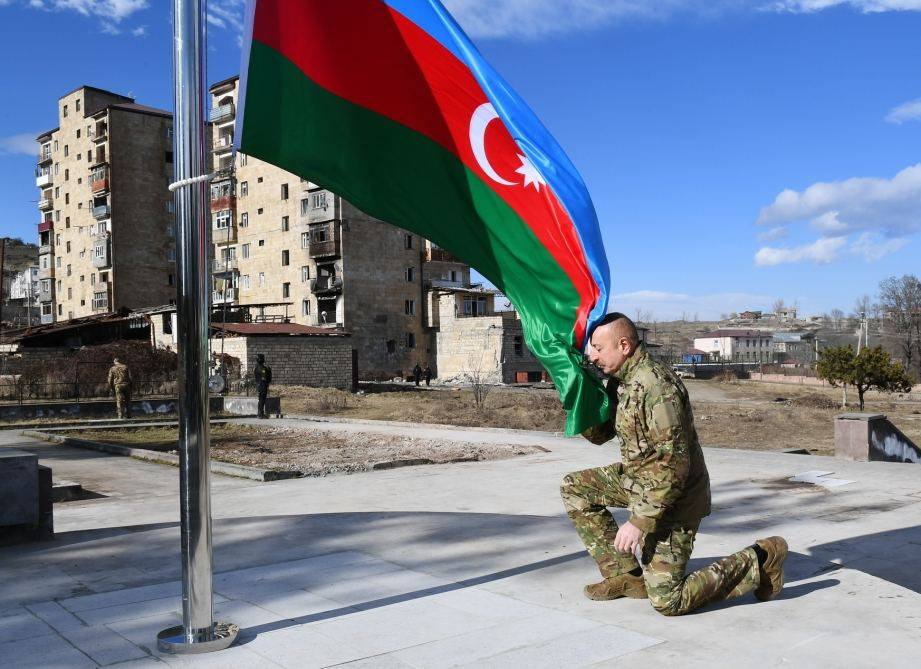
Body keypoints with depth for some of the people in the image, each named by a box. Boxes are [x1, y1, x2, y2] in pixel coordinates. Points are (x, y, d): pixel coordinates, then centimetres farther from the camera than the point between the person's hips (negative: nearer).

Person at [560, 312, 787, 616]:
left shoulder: (656, 385, -27)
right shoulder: (619, 381, 2)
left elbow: (673, 466, -29)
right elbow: (598, 434, 11)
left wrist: (640, 521, -27)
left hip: (672, 496, -9)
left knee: (667, 600, -9)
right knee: (574, 488, 8)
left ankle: (759, 561, 7)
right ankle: (626, 575, 11)